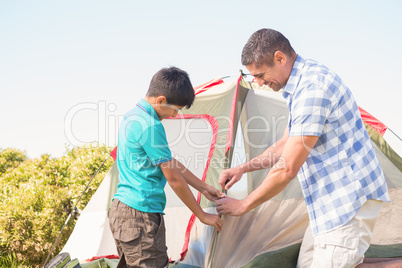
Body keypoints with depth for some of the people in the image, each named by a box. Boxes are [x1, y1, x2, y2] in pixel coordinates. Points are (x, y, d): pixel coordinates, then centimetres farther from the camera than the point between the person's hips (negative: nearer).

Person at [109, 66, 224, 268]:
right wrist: (202, 216, -2)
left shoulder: (132, 117, 15)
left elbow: (169, 162, 21)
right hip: (141, 215, -10)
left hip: (120, 211, 10)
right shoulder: (150, 126, -17)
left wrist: (204, 188, 23)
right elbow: (174, 178, -13)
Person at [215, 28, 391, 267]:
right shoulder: (303, 83, 12)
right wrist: (242, 169, 15)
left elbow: (287, 169, -22)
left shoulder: (312, 87, -22)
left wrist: (243, 205, -10)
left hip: (349, 199, -10)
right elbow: (285, 144, 23)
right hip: (330, 202, 10)